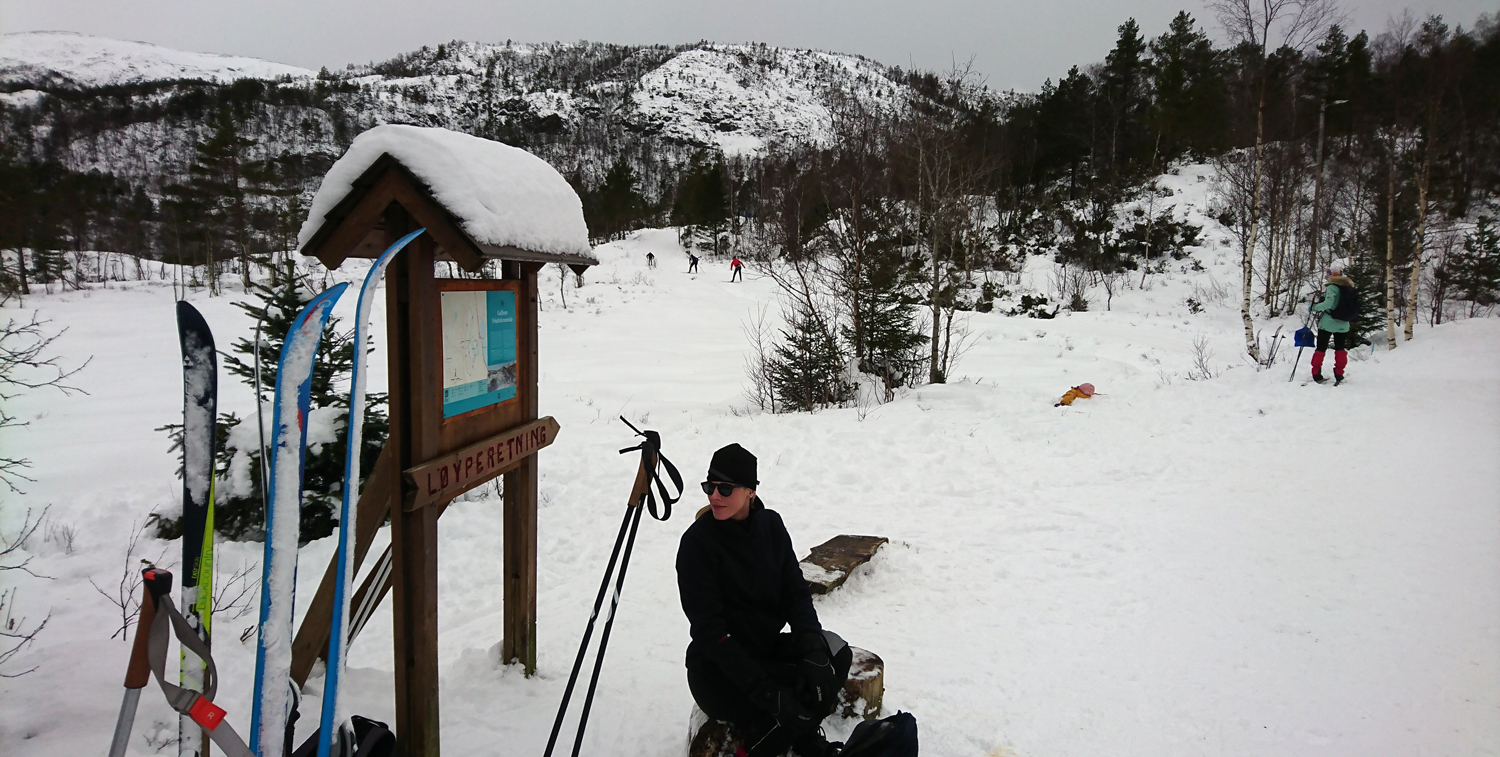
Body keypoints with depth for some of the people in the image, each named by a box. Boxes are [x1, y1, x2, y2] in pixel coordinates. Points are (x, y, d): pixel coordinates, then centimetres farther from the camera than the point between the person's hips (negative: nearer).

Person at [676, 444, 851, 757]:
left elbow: (796, 593, -3)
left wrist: (814, 651, -22)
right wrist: (764, 689, -27)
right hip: (719, 668, -5)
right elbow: (709, 629, -20)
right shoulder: (696, 543, -18)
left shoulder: (771, 525, -2)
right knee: (798, 705, -27)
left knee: (836, 655, -20)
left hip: (768, 648, 6)